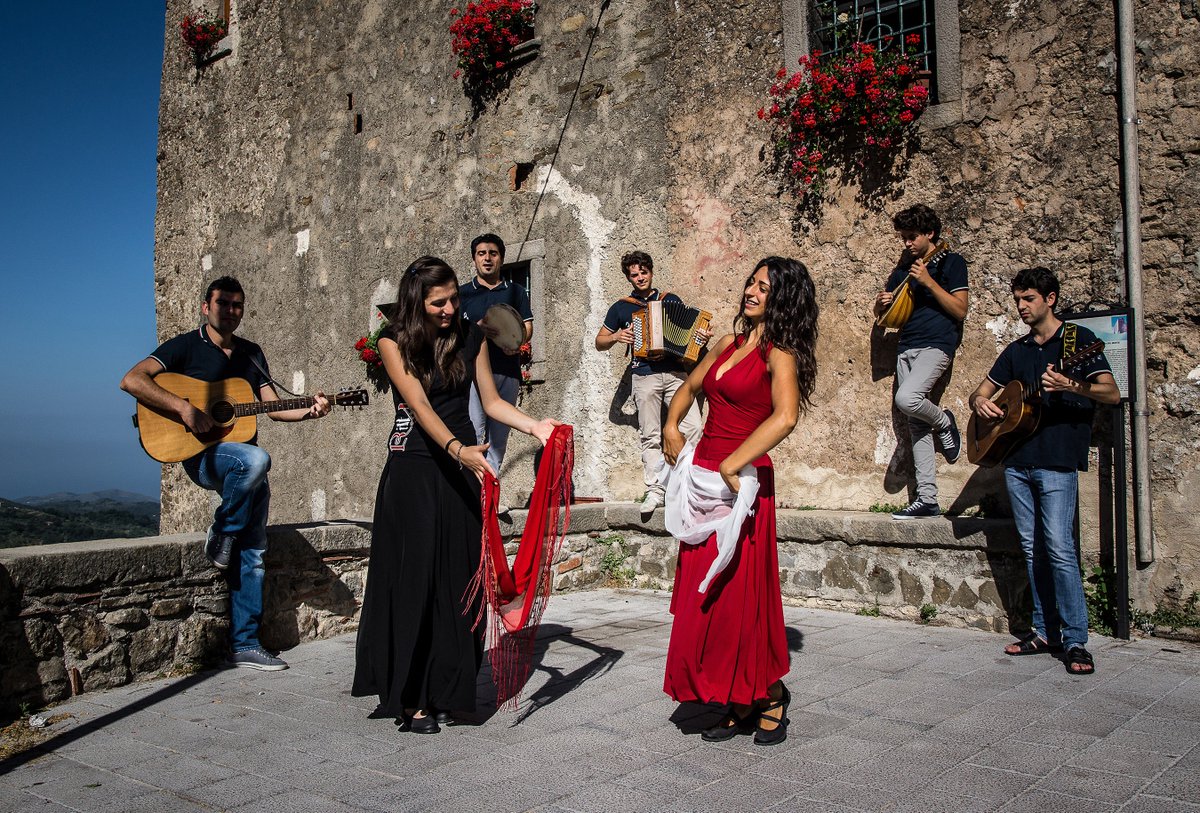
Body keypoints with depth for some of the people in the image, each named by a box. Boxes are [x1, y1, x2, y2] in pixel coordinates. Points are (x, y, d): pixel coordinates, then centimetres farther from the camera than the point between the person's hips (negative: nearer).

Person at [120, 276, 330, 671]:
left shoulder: (251, 353, 17)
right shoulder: (186, 345, 0)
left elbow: (274, 407, 11)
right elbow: (131, 380, -13)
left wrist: (309, 411, -9)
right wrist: (183, 407, -24)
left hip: (242, 458, 6)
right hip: (201, 456, -5)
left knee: (253, 552, 0)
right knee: (256, 460, -38)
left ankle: (244, 644, 6)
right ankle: (221, 533, -12)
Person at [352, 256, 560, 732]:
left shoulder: (471, 338, 6)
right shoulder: (395, 342, -5)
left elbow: (491, 401, 7)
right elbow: (419, 405, -17)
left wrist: (534, 426, -9)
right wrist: (457, 448, -32)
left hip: (461, 468, 3)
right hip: (413, 469, -3)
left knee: (459, 579, 3)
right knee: (413, 579, -4)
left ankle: (446, 689, 16)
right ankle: (409, 697, 4)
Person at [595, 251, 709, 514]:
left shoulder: (671, 300, 16)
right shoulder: (621, 307, 14)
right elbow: (599, 342, 20)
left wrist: (702, 336, 1)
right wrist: (616, 337, 0)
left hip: (676, 373, 1)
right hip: (644, 376, 0)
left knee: (693, 428, -14)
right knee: (650, 436, -1)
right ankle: (655, 490, 3)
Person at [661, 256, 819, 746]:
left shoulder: (779, 354, -9)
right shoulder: (731, 343, 14)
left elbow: (785, 417, -27)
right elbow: (691, 386, 28)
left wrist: (732, 465, -26)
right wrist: (672, 425, 11)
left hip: (742, 482, -8)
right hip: (702, 477, 8)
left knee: (738, 593, -2)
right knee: (705, 594, 10)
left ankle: (769, 696, 19)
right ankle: (741, 704, 22)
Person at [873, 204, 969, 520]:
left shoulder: (952, 262, 2)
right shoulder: (904, 268, 18)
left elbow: (960, 310, -8)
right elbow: (882, 312, 24)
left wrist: (929, 282, -14)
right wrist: (882, 302, 1)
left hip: (936, 344, -6)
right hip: (906, 347, 6)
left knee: (906, 398, -30)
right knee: (917, 426, 1)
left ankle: (944, 420, 4)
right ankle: (927, 499, 2)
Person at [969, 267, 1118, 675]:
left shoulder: (1078, 338, 1)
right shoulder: (1016, 351, 18)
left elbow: (1112, 393, -9)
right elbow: (981, 392, 24)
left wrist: (1072, 387, -29)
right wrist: (980, 402, -1)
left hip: (1058, 460, -6)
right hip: (1017, 460, 6)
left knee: (1059, 548, -12)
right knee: (1033, 549, 8)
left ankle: (1076, 640, -5)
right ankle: (1045, 631, 16)